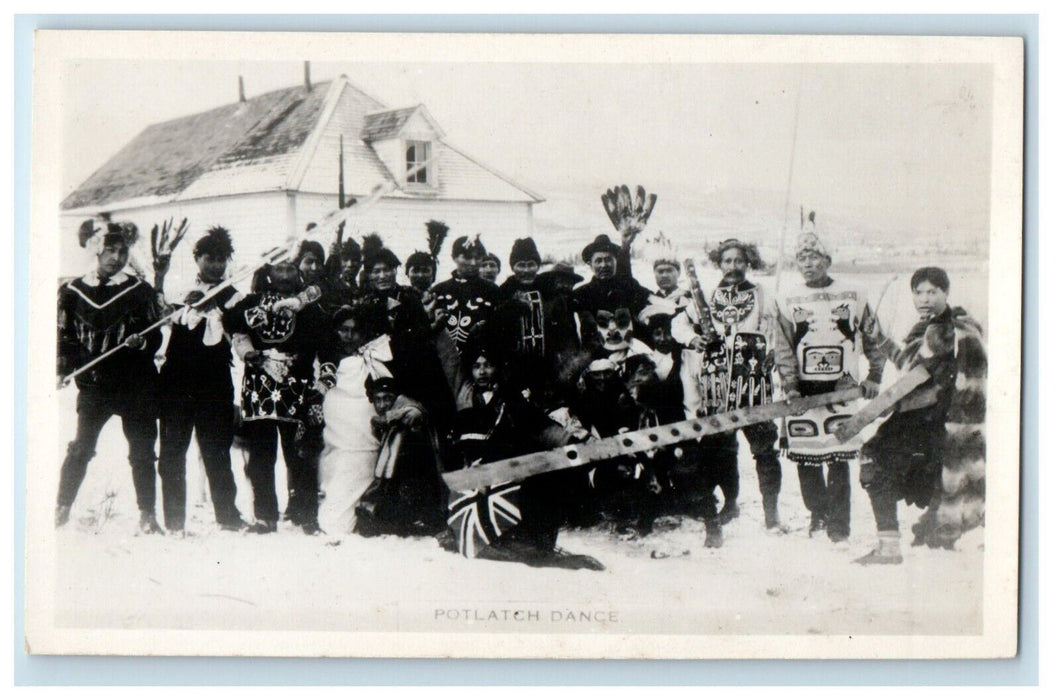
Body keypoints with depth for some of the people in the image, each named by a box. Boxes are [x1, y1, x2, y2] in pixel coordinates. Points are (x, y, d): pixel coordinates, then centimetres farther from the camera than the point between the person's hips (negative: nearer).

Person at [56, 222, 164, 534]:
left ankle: (147, 515, 7)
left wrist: (142, 342, -17)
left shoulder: (140, 291, 4)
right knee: (81, 447, -4)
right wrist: (62, 368, -3)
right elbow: (64, 337, 11)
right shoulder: (73, 291, 7)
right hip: (93, 383, 0)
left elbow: (155, 337, 4)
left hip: (135, 383, 0)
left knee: (142, 449, 1)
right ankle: (62, 508, 7)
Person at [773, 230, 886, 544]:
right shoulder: (787, 298, 6)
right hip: (802, 390, 1)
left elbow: (873, 339, 12)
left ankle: (838, 526, 1)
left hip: (842, 387, -1)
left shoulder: (852, 295, 5)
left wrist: (874, 377, 4)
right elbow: (783, 347, 3)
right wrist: (789, 385, -6)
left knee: (839, 458, -6)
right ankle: (818, 515, 21)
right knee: (805, 458, 3)